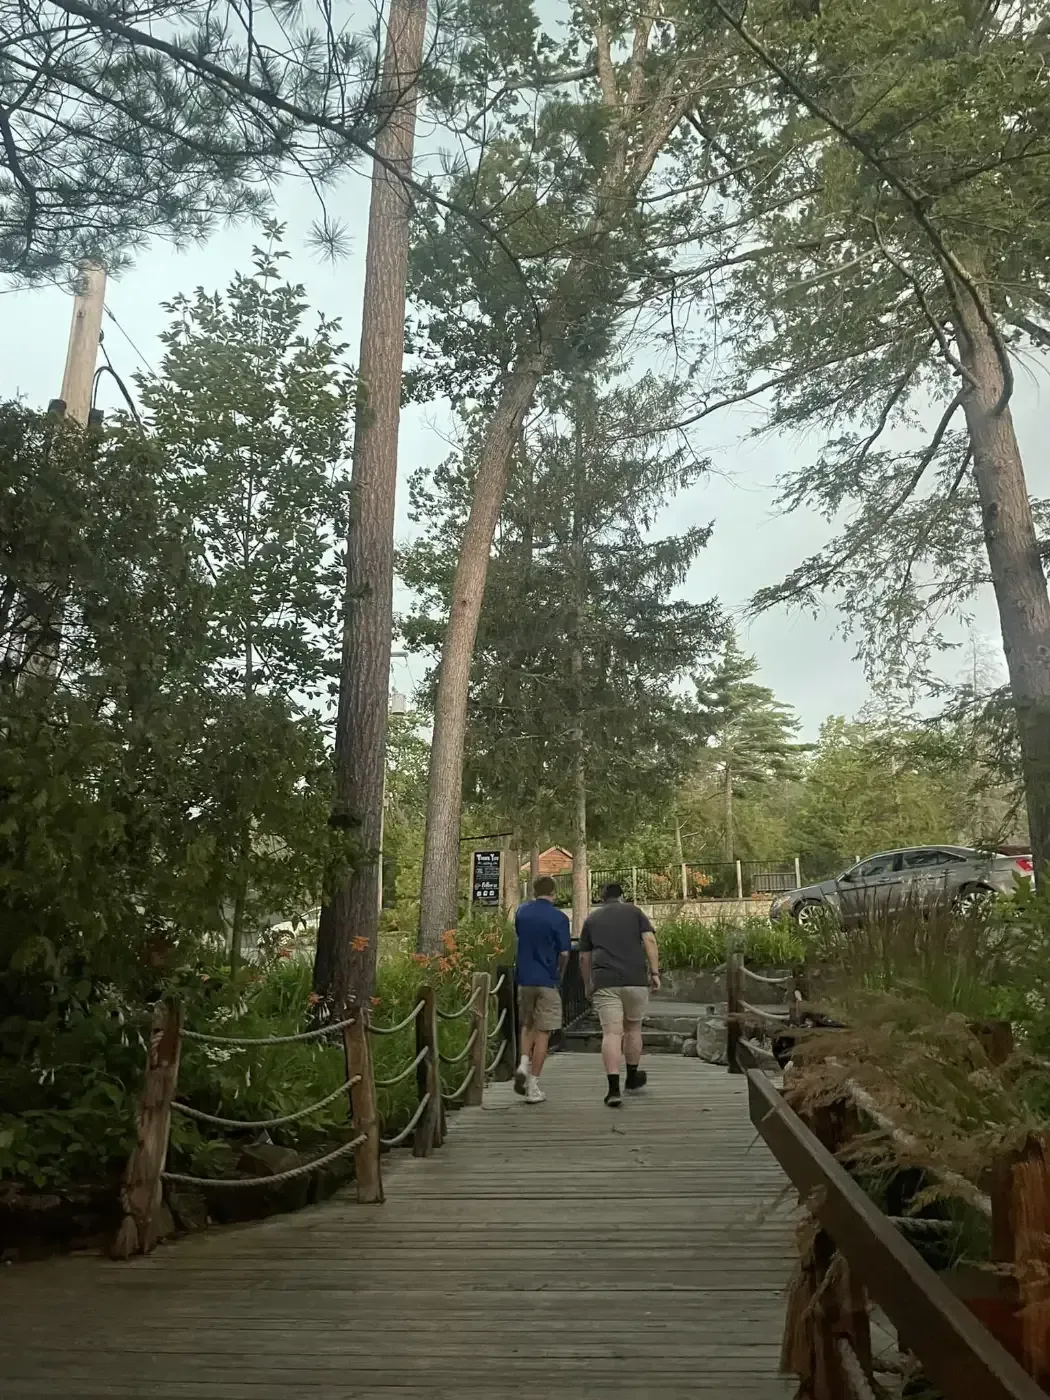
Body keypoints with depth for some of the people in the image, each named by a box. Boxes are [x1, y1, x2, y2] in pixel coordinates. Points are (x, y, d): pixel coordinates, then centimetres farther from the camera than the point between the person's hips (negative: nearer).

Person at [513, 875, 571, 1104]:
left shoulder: (521, 912, 3)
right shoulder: (558, 918, -11)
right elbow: (564, 953, -10)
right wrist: (559, 973, 8)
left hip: (524, 978, 4)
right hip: (547, 981, -4)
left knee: (528, 1025, 22)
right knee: (543, 1032, 3)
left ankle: (524, 1062, 0)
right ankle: (533, 1085, 3)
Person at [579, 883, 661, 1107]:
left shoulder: (591, 918, 16)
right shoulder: (634, 911, 13)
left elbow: (584, 958, 14)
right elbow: (650, 941, 0)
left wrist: (588, 985, 25)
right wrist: (655, 972, 0)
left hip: (604, 982, 0)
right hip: (636, 980, 0)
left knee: (611, 1033, -5)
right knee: (633, 1028, 18)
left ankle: (614, 1088, -14)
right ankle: (632, 1078, 33)